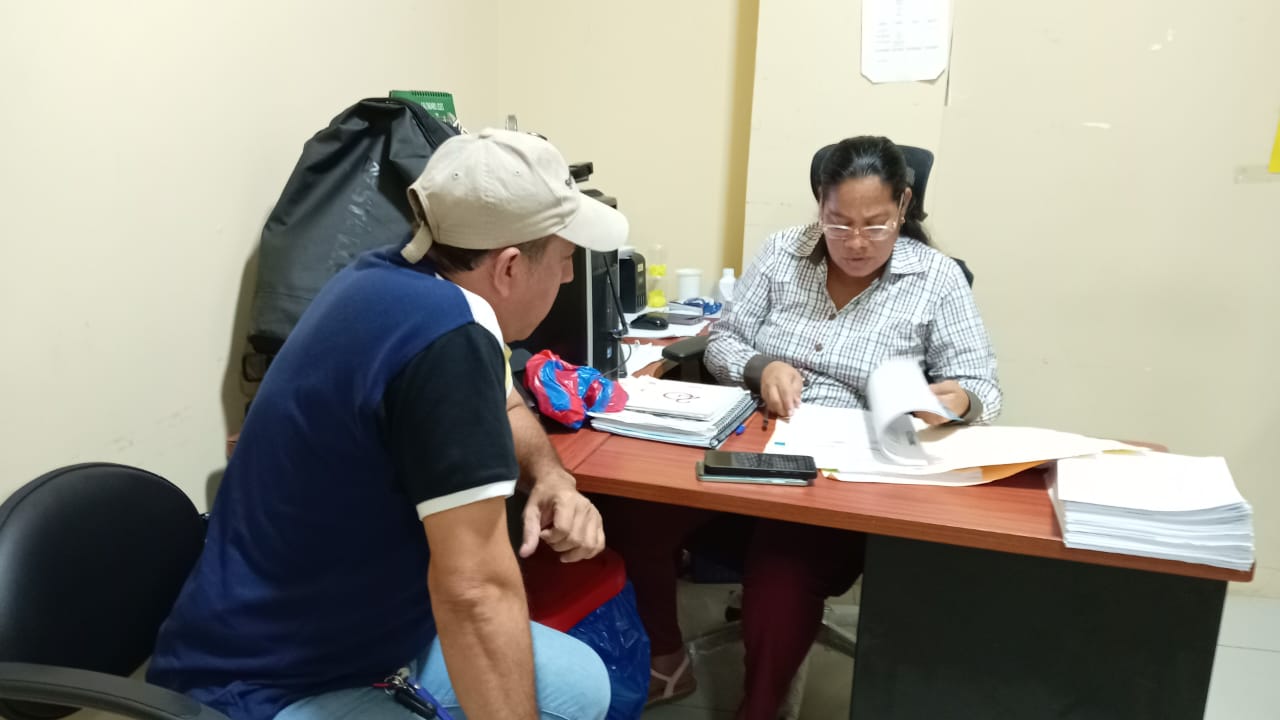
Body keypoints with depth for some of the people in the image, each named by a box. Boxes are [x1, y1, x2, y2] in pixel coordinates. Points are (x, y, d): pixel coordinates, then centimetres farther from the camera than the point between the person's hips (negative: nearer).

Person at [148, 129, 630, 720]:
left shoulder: (400, 281, -1)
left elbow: (501, 409, 15)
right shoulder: (445, 337, -31)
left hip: (362, 638, 10)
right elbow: (475, 589, -33)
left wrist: (552, 479, -4)